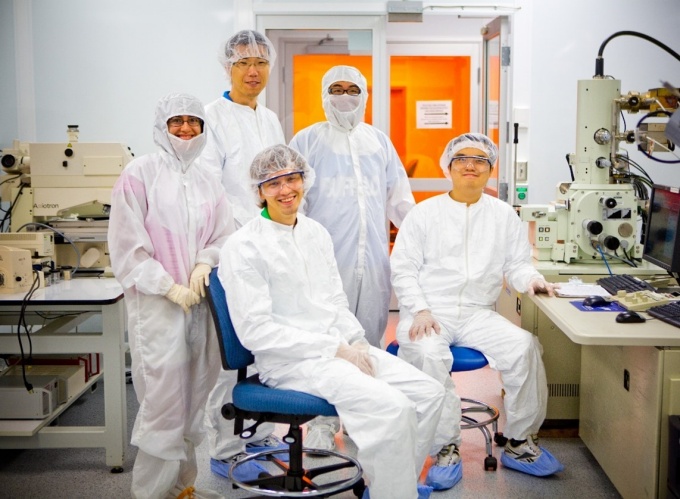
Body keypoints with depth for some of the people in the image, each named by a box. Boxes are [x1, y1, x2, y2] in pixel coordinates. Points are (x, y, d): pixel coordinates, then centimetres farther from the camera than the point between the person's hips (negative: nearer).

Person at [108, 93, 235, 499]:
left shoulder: (207, 183, 14)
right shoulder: (140, 174, -2)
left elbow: (226, 235, 13)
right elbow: (128, 245, -7)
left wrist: (205, 262, -7)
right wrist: (170, 287, -12)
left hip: (201, 301, 5)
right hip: (157, 303, -5)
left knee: (194, 398, 10)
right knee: (164, 399, -6)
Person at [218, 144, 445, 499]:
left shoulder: (316, 232, 14)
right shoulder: (243, 247, -9)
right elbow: (255, 330, -14)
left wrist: (357, 343, -2)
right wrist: (335, 349, -17)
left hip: (340, 347, 8)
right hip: (289, 361, -7)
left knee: (430, 392, -7)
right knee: (391, 407, -26)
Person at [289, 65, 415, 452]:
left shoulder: (380, 141, 16)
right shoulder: (308, 140, 7)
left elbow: (401, 201, 18)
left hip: (374, 260, 3)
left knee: (368, 340, 7)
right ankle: (322, 423, 6)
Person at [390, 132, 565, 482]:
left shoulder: (504, 215, 16)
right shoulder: (424, 213, 9)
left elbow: (516, 264, 13)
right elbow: (403, 269, 3)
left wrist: (530, 280, -12)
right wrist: (420, 310, -12)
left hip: (478, 314, 2)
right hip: (428, 312, -2)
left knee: (524, 346, -25)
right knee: (428, 355, -34)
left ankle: (519, 442, -8)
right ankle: (447, 446, -19)